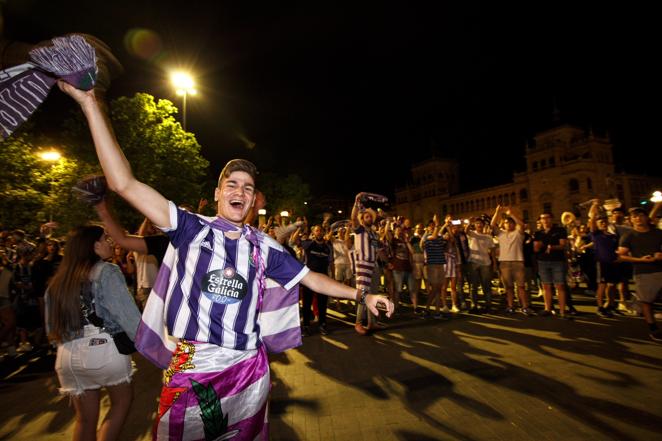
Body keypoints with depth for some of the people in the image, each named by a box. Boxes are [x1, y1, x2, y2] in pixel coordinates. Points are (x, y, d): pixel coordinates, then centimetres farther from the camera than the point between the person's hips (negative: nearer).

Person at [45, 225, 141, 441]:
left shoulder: (57, 282, 13)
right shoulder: (106, 271, -8)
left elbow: (51, 328, 18)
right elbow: (128, 314, -14)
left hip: (67, 355, 7)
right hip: (102, 349, -6)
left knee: (85, 418, 21)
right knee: (122, 401, 18)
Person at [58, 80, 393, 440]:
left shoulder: (263, 245, 2)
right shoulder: (191, 229, -5)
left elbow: (311, 278, 5)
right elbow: (124, 184, -12)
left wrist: (361, 295, 0)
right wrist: (89, 102, -14)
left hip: (248, 369, 3)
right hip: (191, 369, -2)